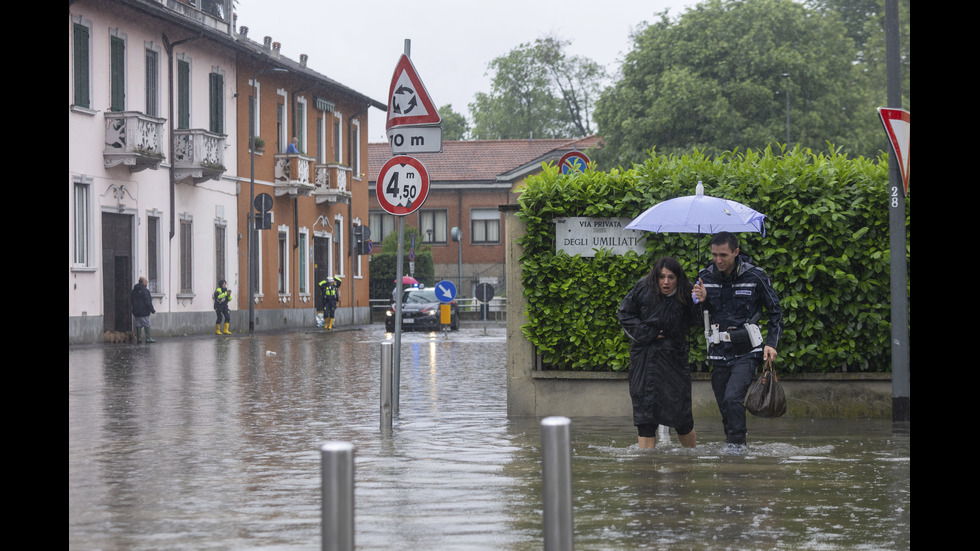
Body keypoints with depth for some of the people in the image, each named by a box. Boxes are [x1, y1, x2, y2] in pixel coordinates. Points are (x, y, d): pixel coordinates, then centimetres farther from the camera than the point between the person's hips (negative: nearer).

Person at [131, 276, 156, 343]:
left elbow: (132, 301, 17)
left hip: (136, 311, 7)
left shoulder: (134, 291, 11)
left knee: (138, 325, 10)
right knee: (146, 325, -1)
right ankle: (148, 339, -1)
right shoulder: (145, 291, -14)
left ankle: (138, 339, 9)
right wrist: (152, 310, -9)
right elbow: (148, 302, -16)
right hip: (144, 311, -7)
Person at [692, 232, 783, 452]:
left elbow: (775, 311, 5)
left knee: (733, 397, -20)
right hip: (718, 351, 4)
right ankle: (730, 440, 27)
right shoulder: (706, 277, 1)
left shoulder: (755, 277, -8)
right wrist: (701, 300, -11)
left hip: (746, 351, -4)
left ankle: (737, 442, -6)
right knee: (724, 403, 9)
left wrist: (772, 343, -4)